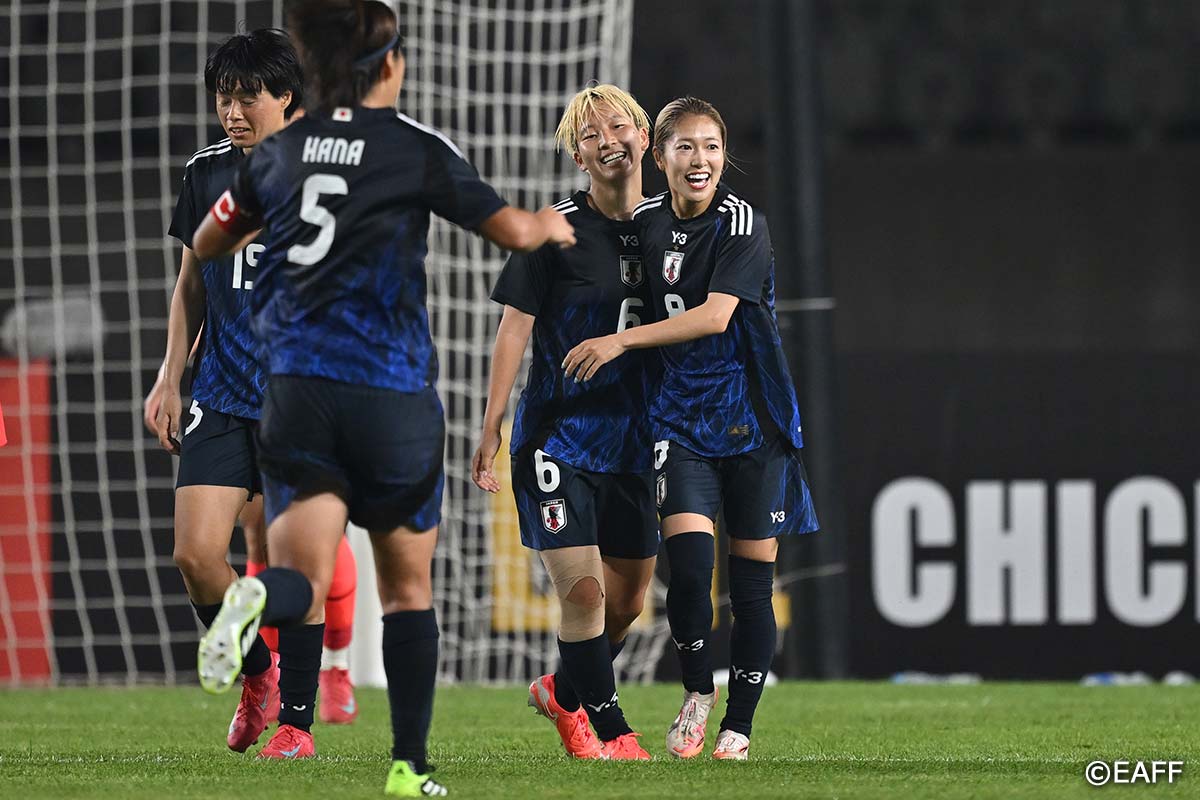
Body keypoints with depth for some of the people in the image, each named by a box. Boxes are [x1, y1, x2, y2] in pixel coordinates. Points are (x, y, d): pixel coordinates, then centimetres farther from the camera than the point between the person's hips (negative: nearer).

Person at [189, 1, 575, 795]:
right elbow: (511, 230, 0)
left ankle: (262, 599, -43)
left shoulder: (281, 150, 10)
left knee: (305, 583, -7)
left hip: (295, 389, 2)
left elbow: (208, 243, 23)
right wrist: (549, 224, 23)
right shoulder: (416, 147, -2)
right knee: (409, 585, 14)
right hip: (391, 389, -2)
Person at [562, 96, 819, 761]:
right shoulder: (645, 222, 4)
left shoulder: (742, 224, -11)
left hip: (752, 418, -3)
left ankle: (738, 728, 13)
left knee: (751, 580, 0)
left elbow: (716, 314, -21)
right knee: (688, 558, -15)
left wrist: (621, 341, -22)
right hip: (681, 417, 3)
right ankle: (697, 693, 8)